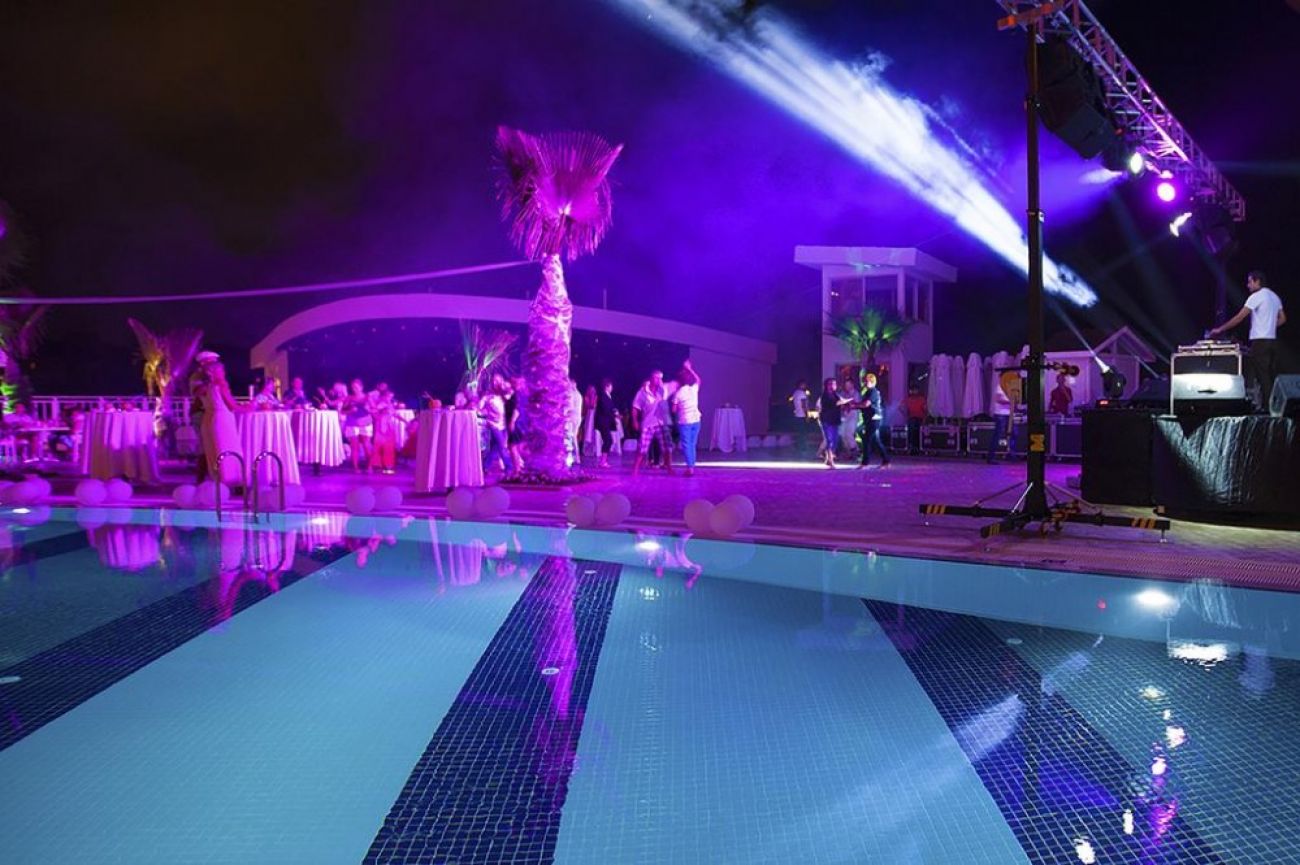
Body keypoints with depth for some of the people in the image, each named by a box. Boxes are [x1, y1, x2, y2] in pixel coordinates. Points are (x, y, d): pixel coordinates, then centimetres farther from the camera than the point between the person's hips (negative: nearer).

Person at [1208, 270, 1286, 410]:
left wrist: (1220, 329, -10)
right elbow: (1282, 318, 18)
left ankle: (1266, 407, -9)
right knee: (1272, 376, 9)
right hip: (1272, 340, 8)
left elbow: (1239, 317, -13)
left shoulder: (1256, 297, -10)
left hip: (1260, 341, -8)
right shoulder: (1274, 296, 16)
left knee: (1263, 377, -8)